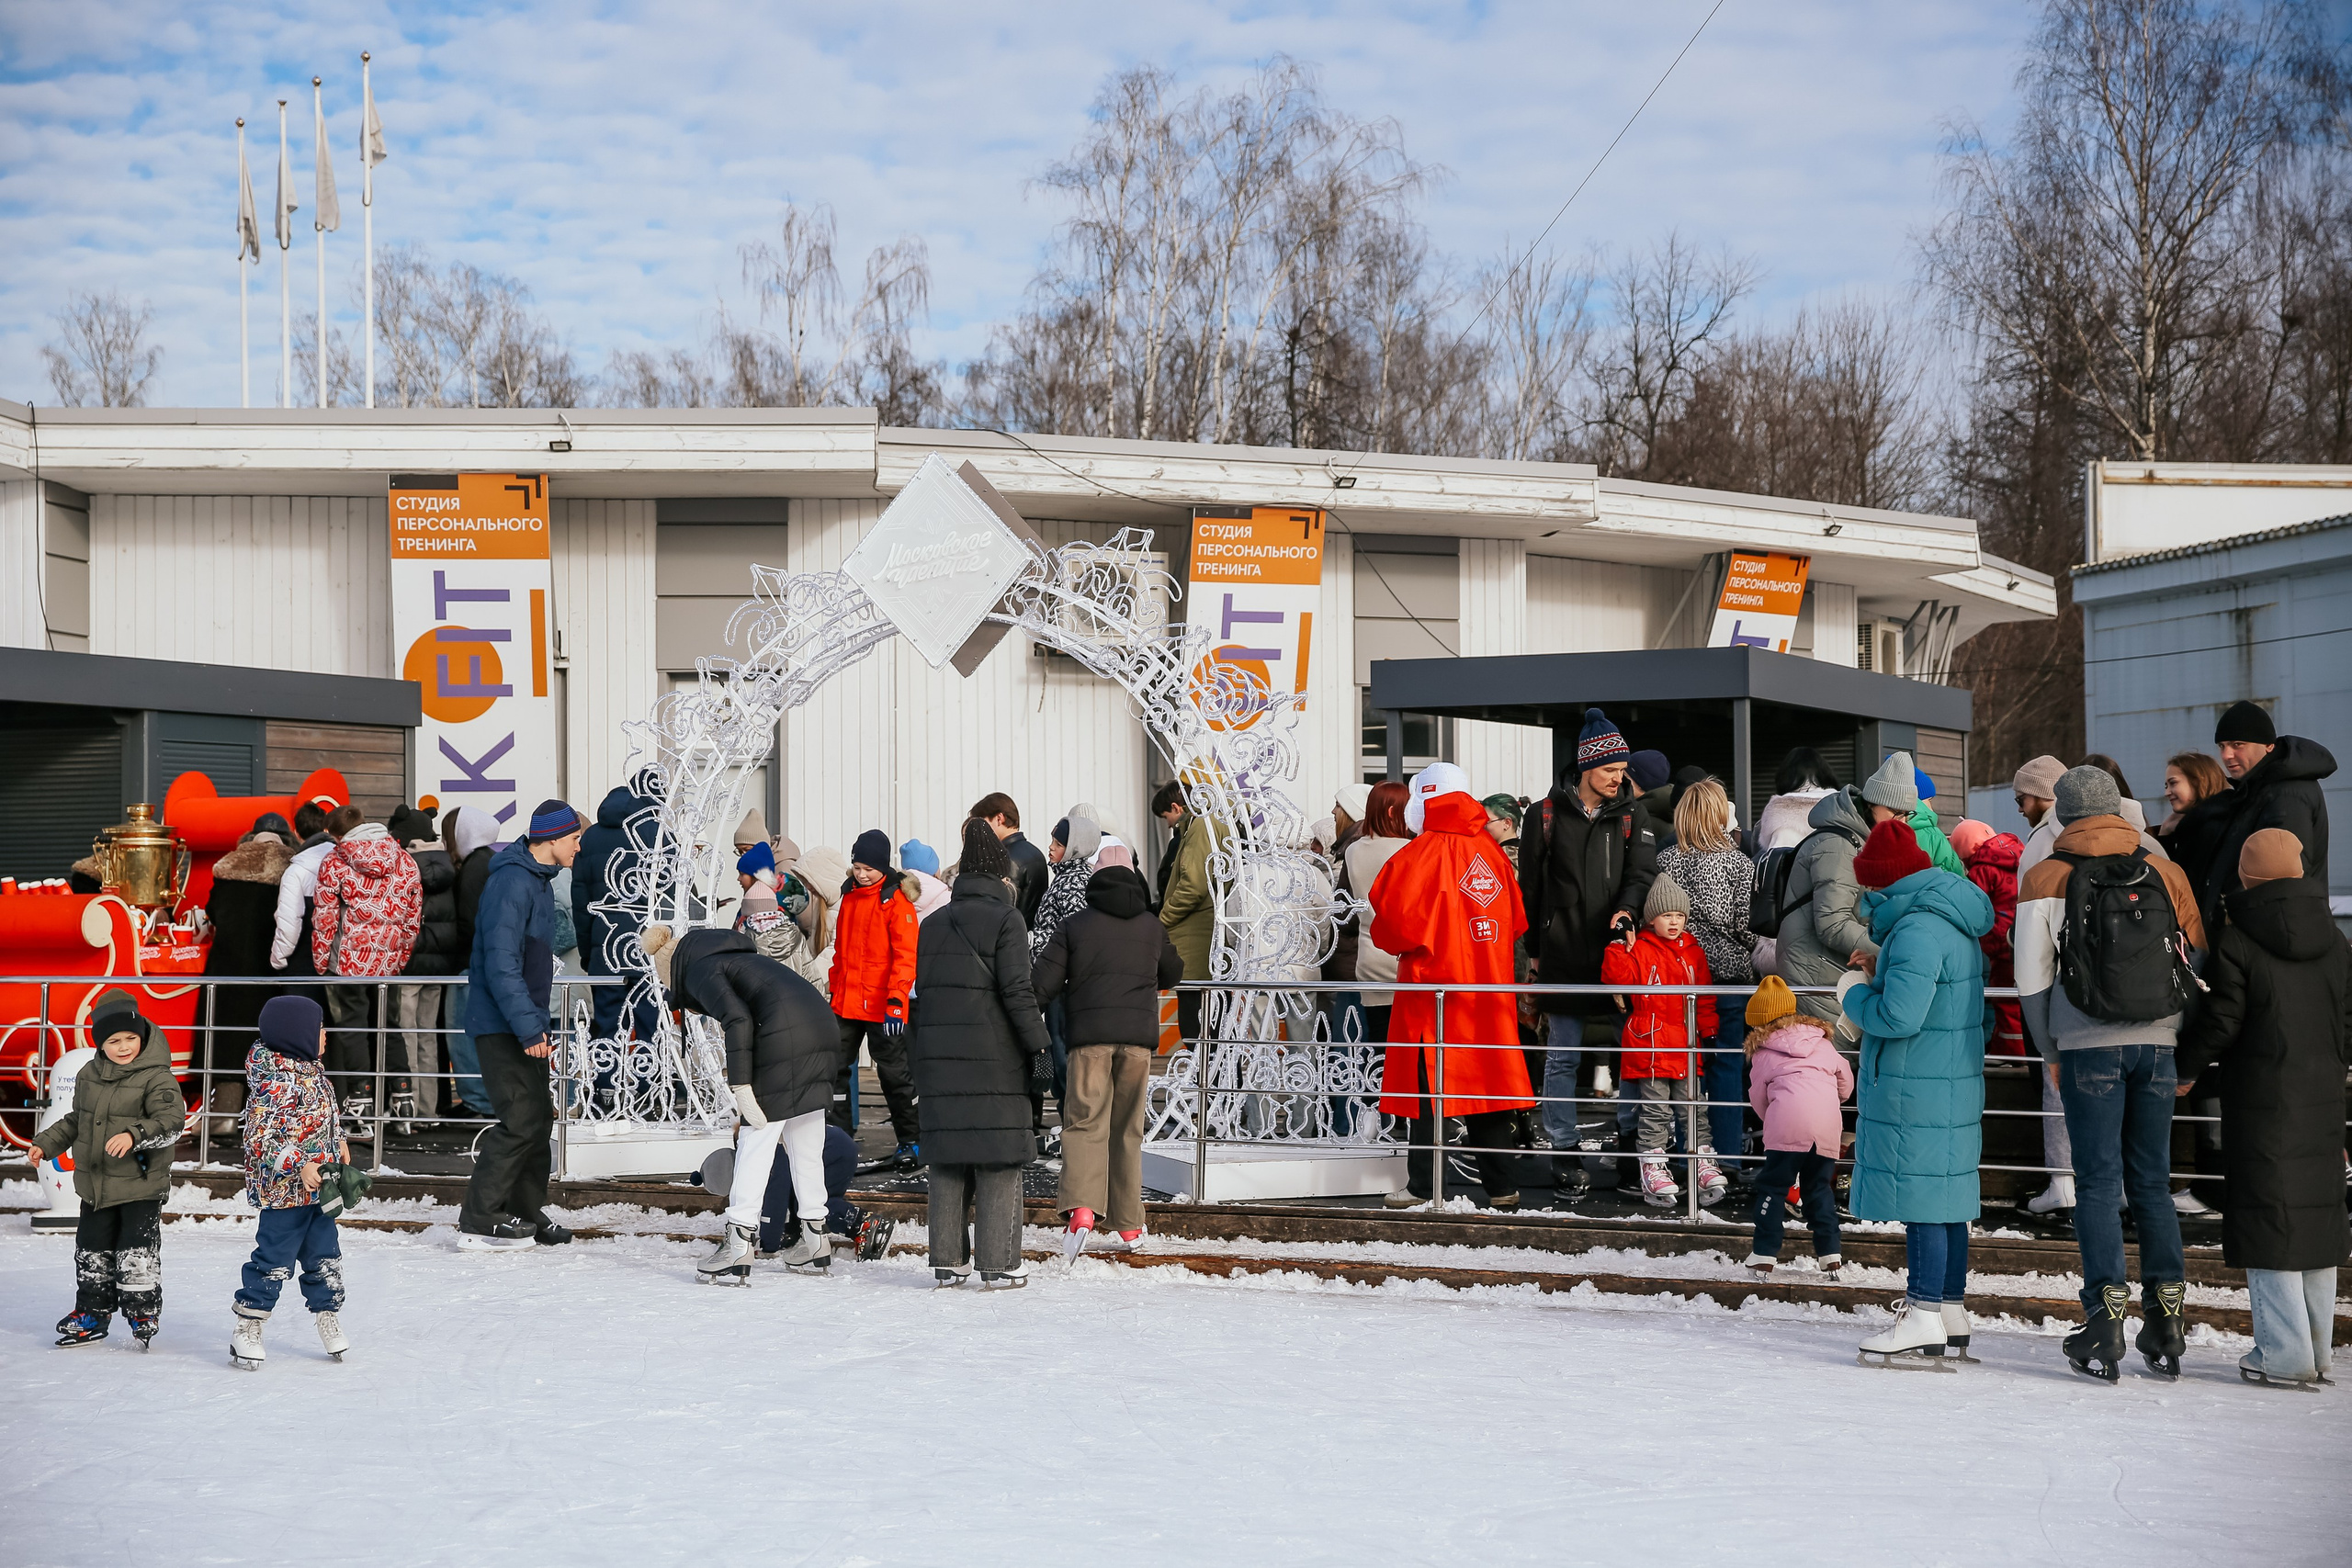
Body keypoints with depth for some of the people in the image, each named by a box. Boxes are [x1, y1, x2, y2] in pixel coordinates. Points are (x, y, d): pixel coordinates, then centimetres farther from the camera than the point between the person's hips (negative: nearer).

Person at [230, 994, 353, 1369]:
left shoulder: (314, 1075, 8)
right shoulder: (278, 1084, -22)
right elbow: (261, 1139, -26)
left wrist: (338, 1142, 13)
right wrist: (300, 1165, -28)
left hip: (318, 1188, 9)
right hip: (284, 1192, -9)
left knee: (325, 1257, 16)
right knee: (273, 1262, -1)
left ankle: (328, 1318, 30)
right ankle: (247, 1330, 11)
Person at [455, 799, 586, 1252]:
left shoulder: (539, 879, 15)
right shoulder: (512, 882, -18)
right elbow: (501, 964, -24)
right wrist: (528, 1028, -27)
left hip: (524, 1023, 10)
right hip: (501, 1025, -10)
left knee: (538, 1116, 13)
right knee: (521, 1120, -12)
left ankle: (525, 1214, 22)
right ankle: (477, 1225, -7)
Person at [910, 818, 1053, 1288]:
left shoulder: (932, 924, 12)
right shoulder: (1005, 919, -5)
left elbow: (922, 990, 13)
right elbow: (1017, 989, -13)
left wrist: (920, 1058, 17)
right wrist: (1037, 1044, -8)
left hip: (939, 1055, 5)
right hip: (993, 1056, -5)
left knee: (946, 1157, 9)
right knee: (998, 1159, 0)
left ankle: (948, 1260, 10)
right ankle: (998, 1262, 0)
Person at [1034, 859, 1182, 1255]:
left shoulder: (1073, 926, 5)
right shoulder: (1152, 928, 13)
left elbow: (1041, 985, -1)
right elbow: (1173, 973, 29)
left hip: (1089, 1035, -2)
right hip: (1139, 1036, 2)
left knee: (1084, 1122, -4)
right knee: (1127, 1129, 11)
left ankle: (1081, 1206, -27)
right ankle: (1128, 1223, 15)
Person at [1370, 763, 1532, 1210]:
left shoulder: (1424, 853, -12)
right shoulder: (1490, 850, 8)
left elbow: (1394, 917, -17)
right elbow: (1515, 919, 13)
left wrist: (1394, 942, 4)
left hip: (1433, 985, -6)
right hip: (1488, 987, 6)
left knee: (1428, 1087, -2)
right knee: (1485, 1079, 10)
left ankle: (1424, 1187, -2)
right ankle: (1502, 1185, 12)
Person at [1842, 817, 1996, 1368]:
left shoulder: (1917, 931, -18)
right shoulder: (1956, 925, 14)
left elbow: (1900, 1016, -24)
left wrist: (1856, 993, -6)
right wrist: (1884, 976, 18)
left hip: (1915, 1090, -10)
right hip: (1955, 1082, 10)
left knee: (1920, 1197, -6)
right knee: (1945, 1197, 14)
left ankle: (1925, 1319, -4)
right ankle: (1952, 1313, 21)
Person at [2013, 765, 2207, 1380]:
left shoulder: (2046, 879, -3)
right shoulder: (2165, 875, 5)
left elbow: (2032, 978, -3)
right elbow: (2198, 960, 8)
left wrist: (2050, 1050, 9)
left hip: (2089, 1048, -3)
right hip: (2158, 1046, 3)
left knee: (2098, 1182, 0)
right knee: (2152, 1182, 11)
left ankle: (2106, 1320, -8)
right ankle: (2166, 1318, 10)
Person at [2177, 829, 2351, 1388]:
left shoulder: (2235, 941, -9)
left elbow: (2220, 1022, -9)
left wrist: (2184, 1069, 7)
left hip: (2261, 1105, -5)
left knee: (2269, 1215, -3)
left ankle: (2284, 1354, -5)